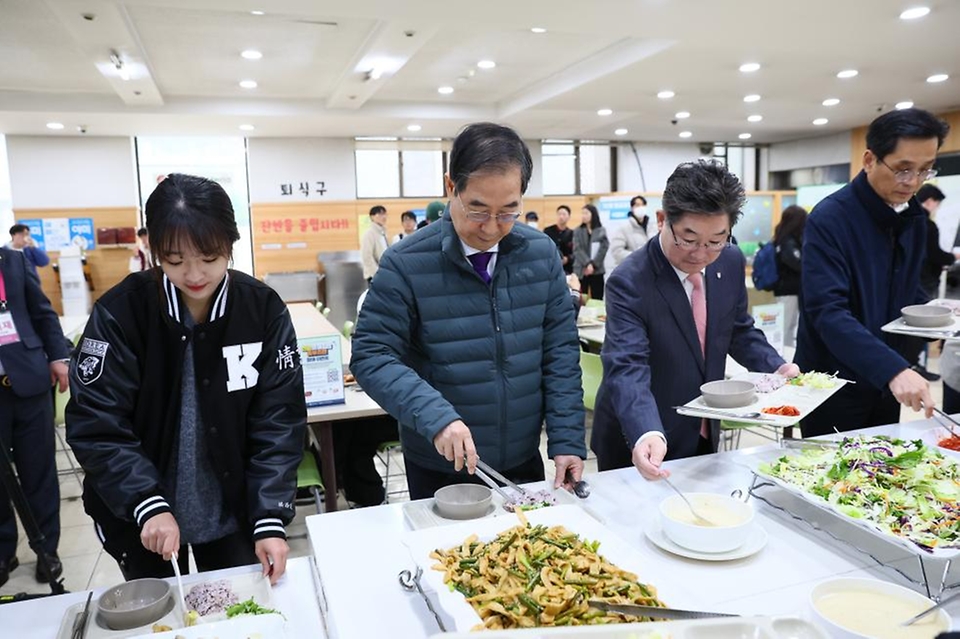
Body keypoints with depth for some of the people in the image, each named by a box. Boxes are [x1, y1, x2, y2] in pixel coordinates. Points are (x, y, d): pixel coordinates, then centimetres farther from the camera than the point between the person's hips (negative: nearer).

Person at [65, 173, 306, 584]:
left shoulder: (263, 310, -13)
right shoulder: (120, 313, -16)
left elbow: (278, 421, -12)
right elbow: (96, 425, -14)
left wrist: (270, 519, -19)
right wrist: (149, 504, -25)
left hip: (233, 513, 1)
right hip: (139, 520, 0)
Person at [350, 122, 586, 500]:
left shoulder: (541, 253, -5)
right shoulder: (406, 264, -16)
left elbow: (560, 351, -2)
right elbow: (371, 356, -16)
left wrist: (567, 440, -8)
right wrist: (435, 417, -30)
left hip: (524, 462, 3)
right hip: (439, 470, -3)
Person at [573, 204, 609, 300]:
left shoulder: (601, 231, 5)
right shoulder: (577, 231, 6)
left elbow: (603, 248, -4)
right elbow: (577, 249, -6)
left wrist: (594, 264, -15)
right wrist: (587, 264, -18)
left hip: (597, 270, 0)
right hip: (581, 270, 0)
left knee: (597, 300, 2)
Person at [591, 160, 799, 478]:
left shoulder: (731, 262, -5)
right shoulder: (629, 282, -25)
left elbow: (739, 330, 9)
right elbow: (627, 368, -35)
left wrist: (776, 368, -8)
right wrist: (648, 434, -51)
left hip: (704, 437, 6)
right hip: (639, 443, -6)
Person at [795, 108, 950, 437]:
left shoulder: (914, 217, 4)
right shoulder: (829, 218, -19)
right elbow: (827, 312, -28)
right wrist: (894, 369, -37)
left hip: (887, 384, 7)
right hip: (834, 385, -7)